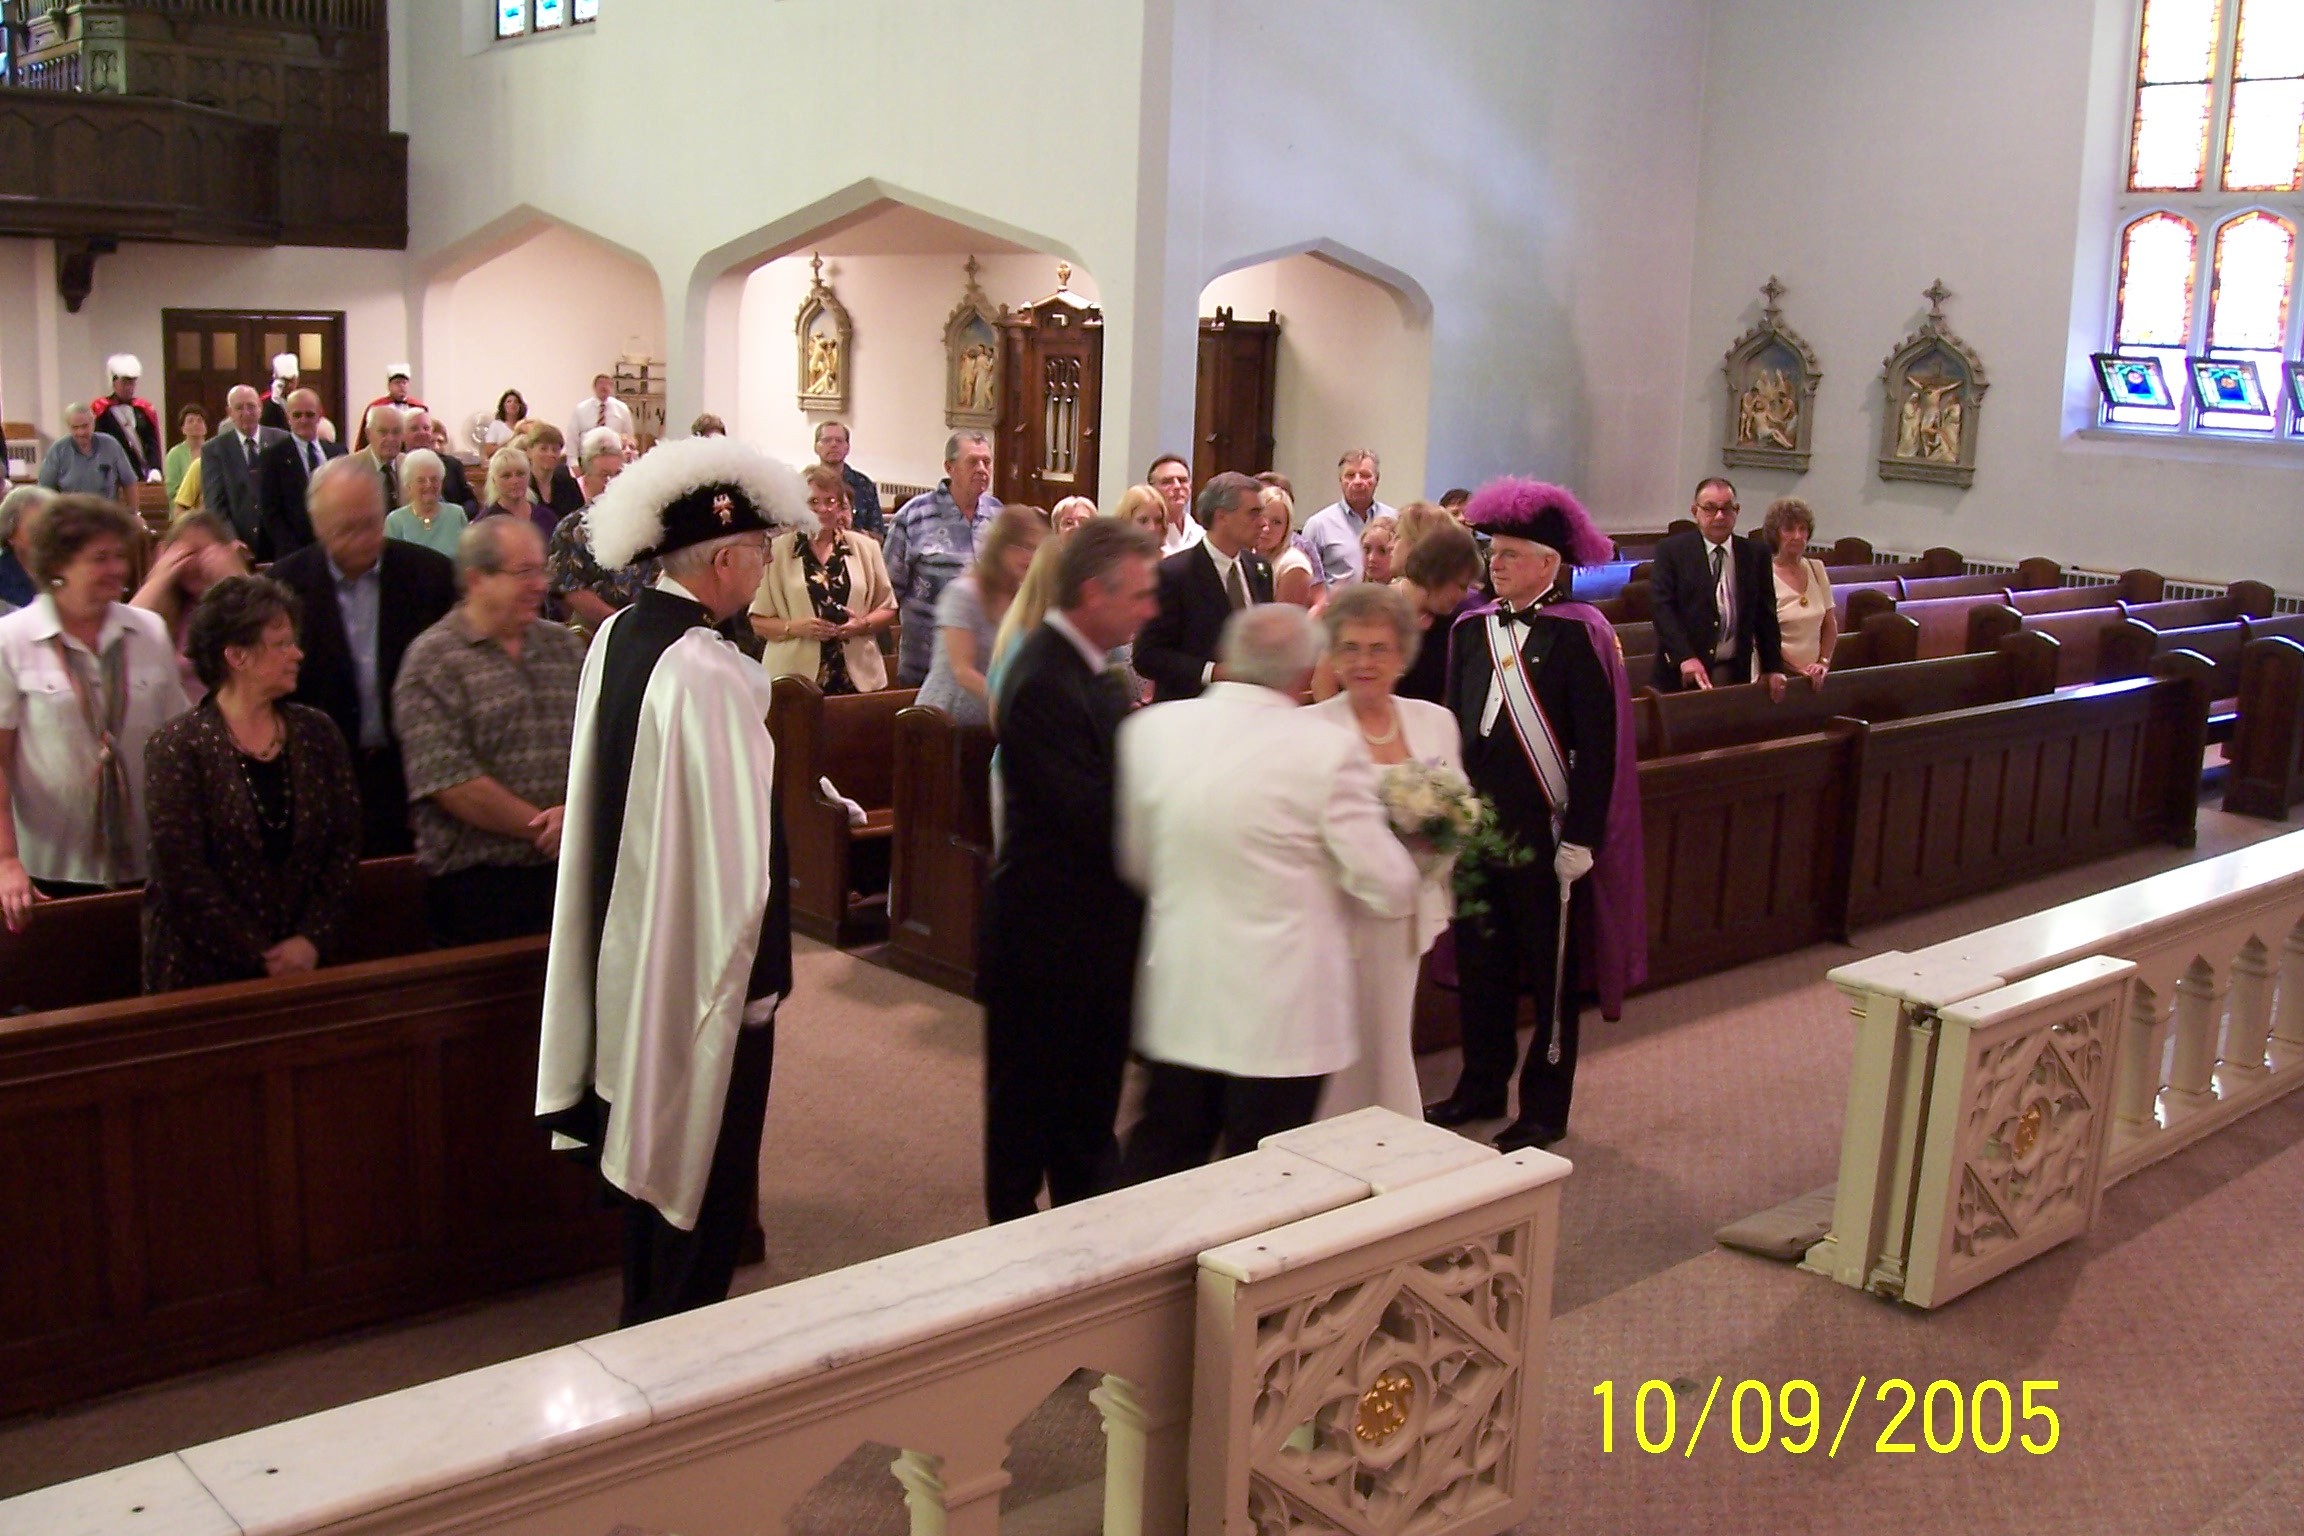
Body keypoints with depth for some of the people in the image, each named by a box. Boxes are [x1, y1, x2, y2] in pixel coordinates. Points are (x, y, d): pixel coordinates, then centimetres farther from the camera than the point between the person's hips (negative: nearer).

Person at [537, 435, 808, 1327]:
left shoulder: (614, 637, 0)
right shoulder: (708, 672, -25)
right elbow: (736, 849, -24)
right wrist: (752, 976, -12)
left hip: (625, 947, 9)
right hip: (701, 961, -9)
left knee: (655, 1146, 23)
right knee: (707, 1179, 8)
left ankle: (647, 1329, 39)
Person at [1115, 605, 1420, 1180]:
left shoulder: (1150, 728, -3)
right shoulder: (1328, 750, -16)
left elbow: (1135, 864, 8)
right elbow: (1392, 890, -13)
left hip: (1179, 999, 4)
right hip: (1281, 1015, -4)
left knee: (1159, 1156, 20)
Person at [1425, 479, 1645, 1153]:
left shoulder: (1577, 634, -11)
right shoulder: (1473, 629, 5)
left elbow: (1599, 747, -12)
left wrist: (1581, 838, -15)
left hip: (1546, 832, -5)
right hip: (1475, 824, 5)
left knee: (1551, 970, 7)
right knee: (1478, 961, 14)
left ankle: (1544, 1109, 19)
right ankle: (1481, 1086, 30)